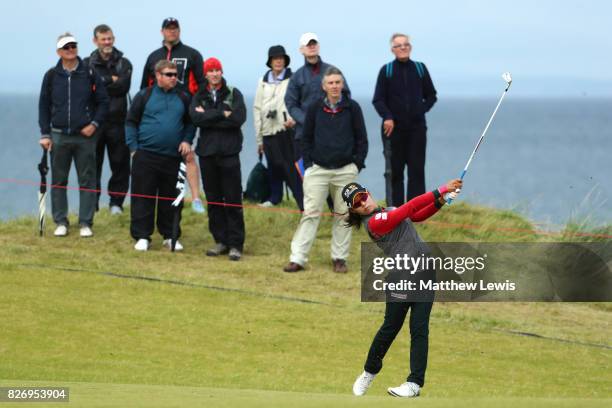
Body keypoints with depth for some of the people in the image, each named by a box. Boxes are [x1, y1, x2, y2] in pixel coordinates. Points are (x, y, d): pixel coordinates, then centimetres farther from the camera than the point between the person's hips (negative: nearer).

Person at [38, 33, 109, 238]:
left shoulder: (90, 74, 1)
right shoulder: (51, 76, 4)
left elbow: (103, 102, 5)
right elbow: (44, 106, 7)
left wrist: (94, 124, -8)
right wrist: (45, 134, 1)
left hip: (85, 136, -1)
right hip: (59, 136, 1)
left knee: (87, 181, 0)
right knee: (58, 181, 5)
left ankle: (86, 223, 5)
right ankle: (60, 222, 13)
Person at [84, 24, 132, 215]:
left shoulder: (123, 64, 9)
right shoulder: (88, 64, 8)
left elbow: (123, 87, -9)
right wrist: (111, 81, -9)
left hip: (117, 121, 1)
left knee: (120, 163, 1)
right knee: (93, 163, 0)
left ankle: (116, 202, 10)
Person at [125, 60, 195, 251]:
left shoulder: (183, 98, 9)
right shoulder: (144, 96, 1)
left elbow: (190, 123, 18)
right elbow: (131, 122, 3)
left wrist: (187, 140, 1)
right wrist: (133, 147, -4)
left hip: (173, 157, 3)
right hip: (146, 156, -3)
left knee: (171, 199, 6)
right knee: (143, 198, -2)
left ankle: (170, 236, 15)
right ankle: (142, 237, 2)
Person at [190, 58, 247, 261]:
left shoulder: (233, 94, 4)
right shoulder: (199, 97, 10)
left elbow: (239, 118, -12)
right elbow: (196, 118, -9)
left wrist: (208, 117, -9)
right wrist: (223, 114, -12)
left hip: (229, 153, -3)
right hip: (207, 153, 3)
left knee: (233, 199, -6)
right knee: (213, 199, 7)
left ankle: (235, 244, -3)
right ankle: (221, 241, 15)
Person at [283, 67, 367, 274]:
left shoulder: (352, 108, 2)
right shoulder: (315, 109, 4)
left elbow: (361, 139, 6)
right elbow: (306, 139, 11)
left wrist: (357, 164, -1)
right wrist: (308, 164, 2)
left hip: (345, 170, 0)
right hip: (318, 169, 0)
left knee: (343, 216, 5)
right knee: (310, 214, -5)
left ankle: (339, 258, 14)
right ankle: (297, 258, -7)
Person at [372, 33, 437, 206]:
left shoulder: (420, 69, 9)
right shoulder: (386, 71, 3)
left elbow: (431, 96, 16)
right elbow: (378, 99, 0)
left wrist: (422, 110, -1)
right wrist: (387, 117, -15)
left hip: (417, 127, 1)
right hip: (393, 128, -1)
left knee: (417, 170, -1)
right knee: (394, 171, 1)